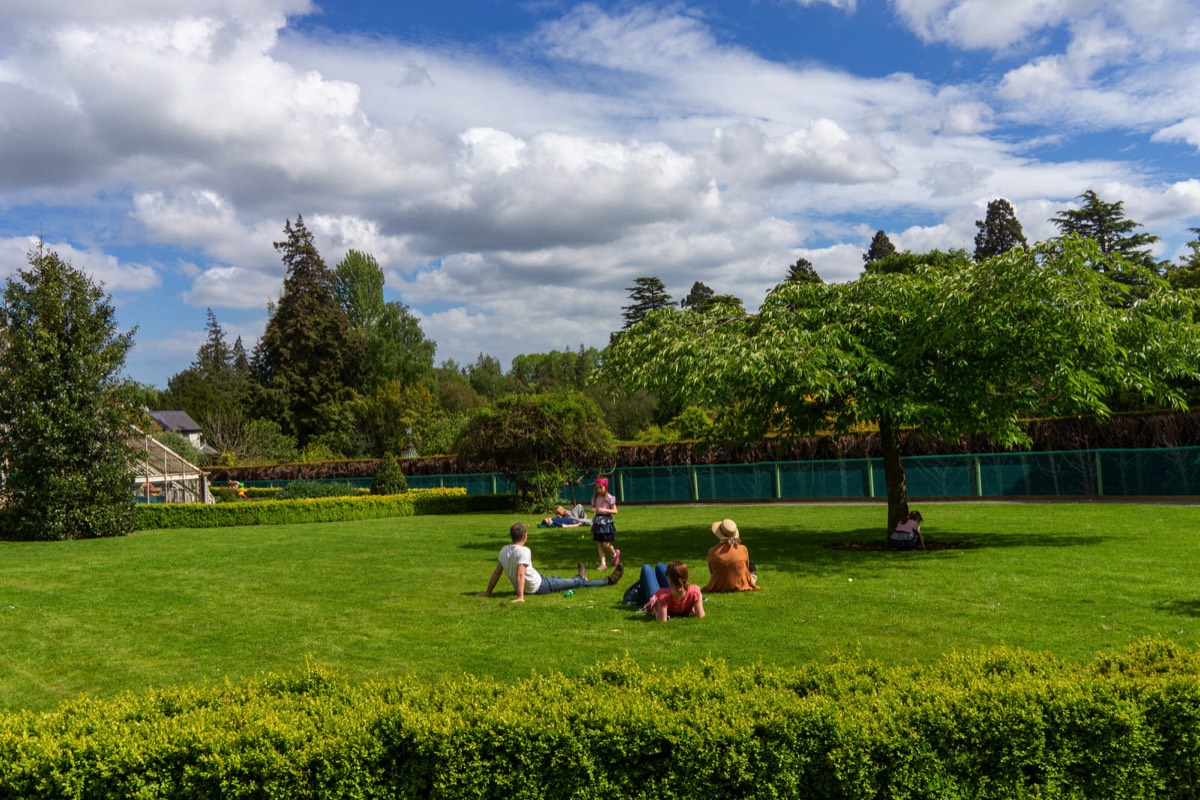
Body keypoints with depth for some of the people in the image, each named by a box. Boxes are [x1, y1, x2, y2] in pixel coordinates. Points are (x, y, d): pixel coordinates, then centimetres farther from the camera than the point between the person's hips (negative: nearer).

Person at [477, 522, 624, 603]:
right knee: (577, 583, 7)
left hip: (523, 587, 8)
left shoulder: (504, 550, -5)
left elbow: (496, 572, -1)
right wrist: (520, 596, -38)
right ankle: (609, 580, 21)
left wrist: (488, 591, 7)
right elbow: (520, 574, -35)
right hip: (538, 587, -8)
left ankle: (580, 577, 61)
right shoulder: (524, 551, -28)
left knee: (555, 578, 34)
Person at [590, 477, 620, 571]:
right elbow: (593, 507, 15)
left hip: (606, 521, -5)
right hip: (597, 521, 5)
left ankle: (615, 553, 26)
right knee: (599, 544, 3)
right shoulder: (595, 497, 5)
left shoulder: (609, 498, -10)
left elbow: (615, 511, -9)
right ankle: (603, 563, 9)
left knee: (606, 544, -5)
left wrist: (604, 510, -20)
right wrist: (593, 510, -8)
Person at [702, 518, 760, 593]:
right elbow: (746, 567, 4)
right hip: (740, 586, -1)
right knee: (751, 565, 27)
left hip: (718, 587, 1)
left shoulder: (712, 551, -16)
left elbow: (712, 572, 0)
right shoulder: (743, 549, -16)